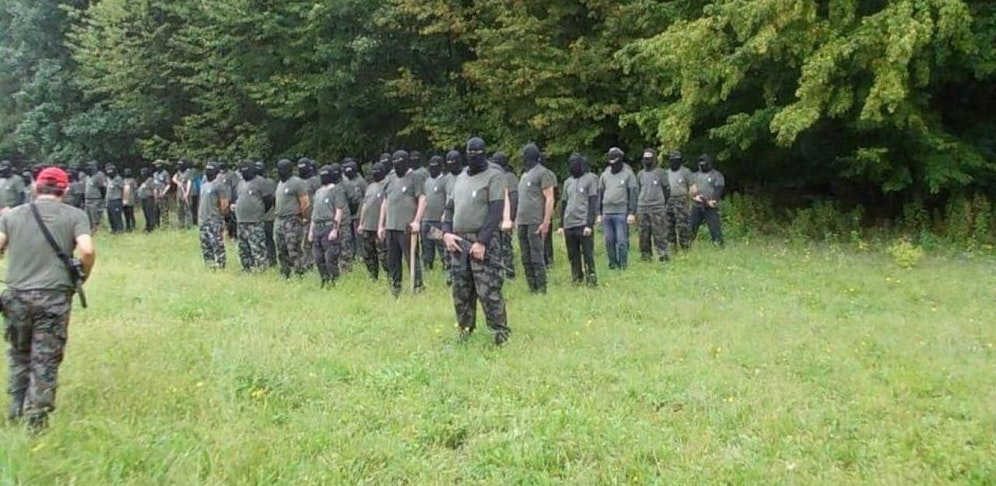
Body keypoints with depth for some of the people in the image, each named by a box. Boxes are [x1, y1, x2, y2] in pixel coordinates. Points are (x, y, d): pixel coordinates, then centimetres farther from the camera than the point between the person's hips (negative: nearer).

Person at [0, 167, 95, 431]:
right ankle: (37, 419, 6)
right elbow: (87, 250, -14)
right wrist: (84, 275, 4)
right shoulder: (75, 216, 0)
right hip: (54, 296, -3)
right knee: (46, 360, 5)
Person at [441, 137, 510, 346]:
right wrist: (446, 233, 1)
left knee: (488, 291, -9)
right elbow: (450, 207, 19)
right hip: (458, 241, 7)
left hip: (483, 242, -6)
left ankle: (501, 334, -1)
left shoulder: (494, 176, -4)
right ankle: (465, 331, 22)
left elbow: (495, 211, -12)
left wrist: (482, 241, -19)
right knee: (461, 291, 10)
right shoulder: (459, 178, 17)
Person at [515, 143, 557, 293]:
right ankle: (532, 289, 15)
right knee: (526, 259, 9)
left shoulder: (543, 173, -5)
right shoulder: (525, 174, 19)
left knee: (537, 257, -7)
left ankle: (541, 290, -2)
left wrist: (546, 222, -17)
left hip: (536, 223, -8)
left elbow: (549, 199, -10)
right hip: (522, 223, 8)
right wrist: (517, 219, 15)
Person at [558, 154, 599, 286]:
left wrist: (589, 224, -13)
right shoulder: (568, 182, 17)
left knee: (587, 254, -5)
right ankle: (576, 279, 14)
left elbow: (593, 202, -6)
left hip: (583, 224, -5)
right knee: (573, 255, 7)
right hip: (569, 224, 5)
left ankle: (591, 279, 2)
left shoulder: (591, 179, 1)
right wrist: (561, 225, 15)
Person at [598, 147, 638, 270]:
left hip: (621, 213, -4)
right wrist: (599, 213, 12)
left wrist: (632, 213, -10)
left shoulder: (628, 174, 1)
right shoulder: (604, 174, 14)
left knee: (622, 241, -6)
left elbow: (634, 194, -3)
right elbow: (600, 194, 17)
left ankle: (623, 266, 1)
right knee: (609, 241, 6)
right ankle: (612, 264, 15)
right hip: (607, 213, 4)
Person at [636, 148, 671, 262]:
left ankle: (662, 254, -6)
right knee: (644, 234, 5)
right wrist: (636, 208, 15)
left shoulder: (660, 173, 2)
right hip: (642, 208, 4)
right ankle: (646, 255, 12)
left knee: (659, 233, -8)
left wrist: (663, 204, 3)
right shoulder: (640, 174, 14)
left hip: (657, 209, -4)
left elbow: (666, 189, 6)